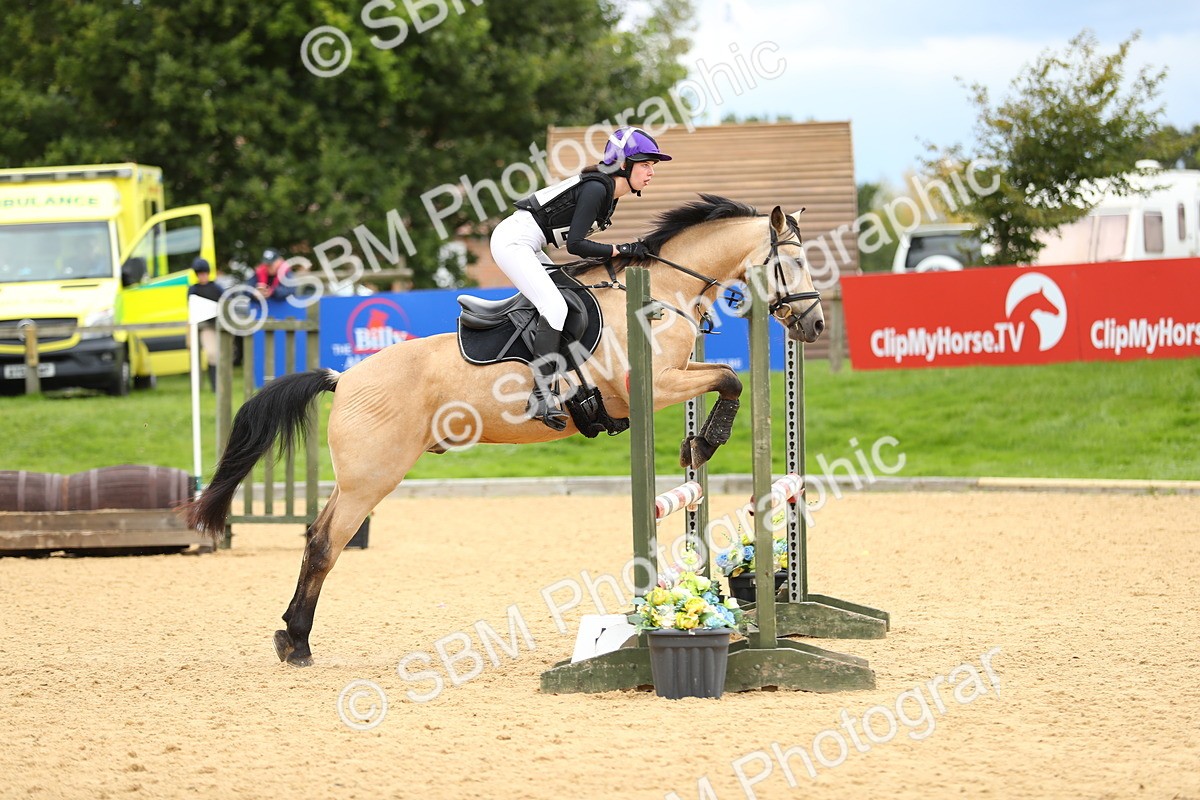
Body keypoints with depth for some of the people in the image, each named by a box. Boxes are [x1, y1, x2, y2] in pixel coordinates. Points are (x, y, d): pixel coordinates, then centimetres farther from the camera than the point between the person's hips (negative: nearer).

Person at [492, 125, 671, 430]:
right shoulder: (596, 189, -18)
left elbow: (573, 238, 17)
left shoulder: (608, 191, 11)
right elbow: (575, 244, -23)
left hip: (528, 247, 11)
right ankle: (541, 396, -27)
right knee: (555, 306, -22)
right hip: (512, 242, -11)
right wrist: (621, 250, -18)